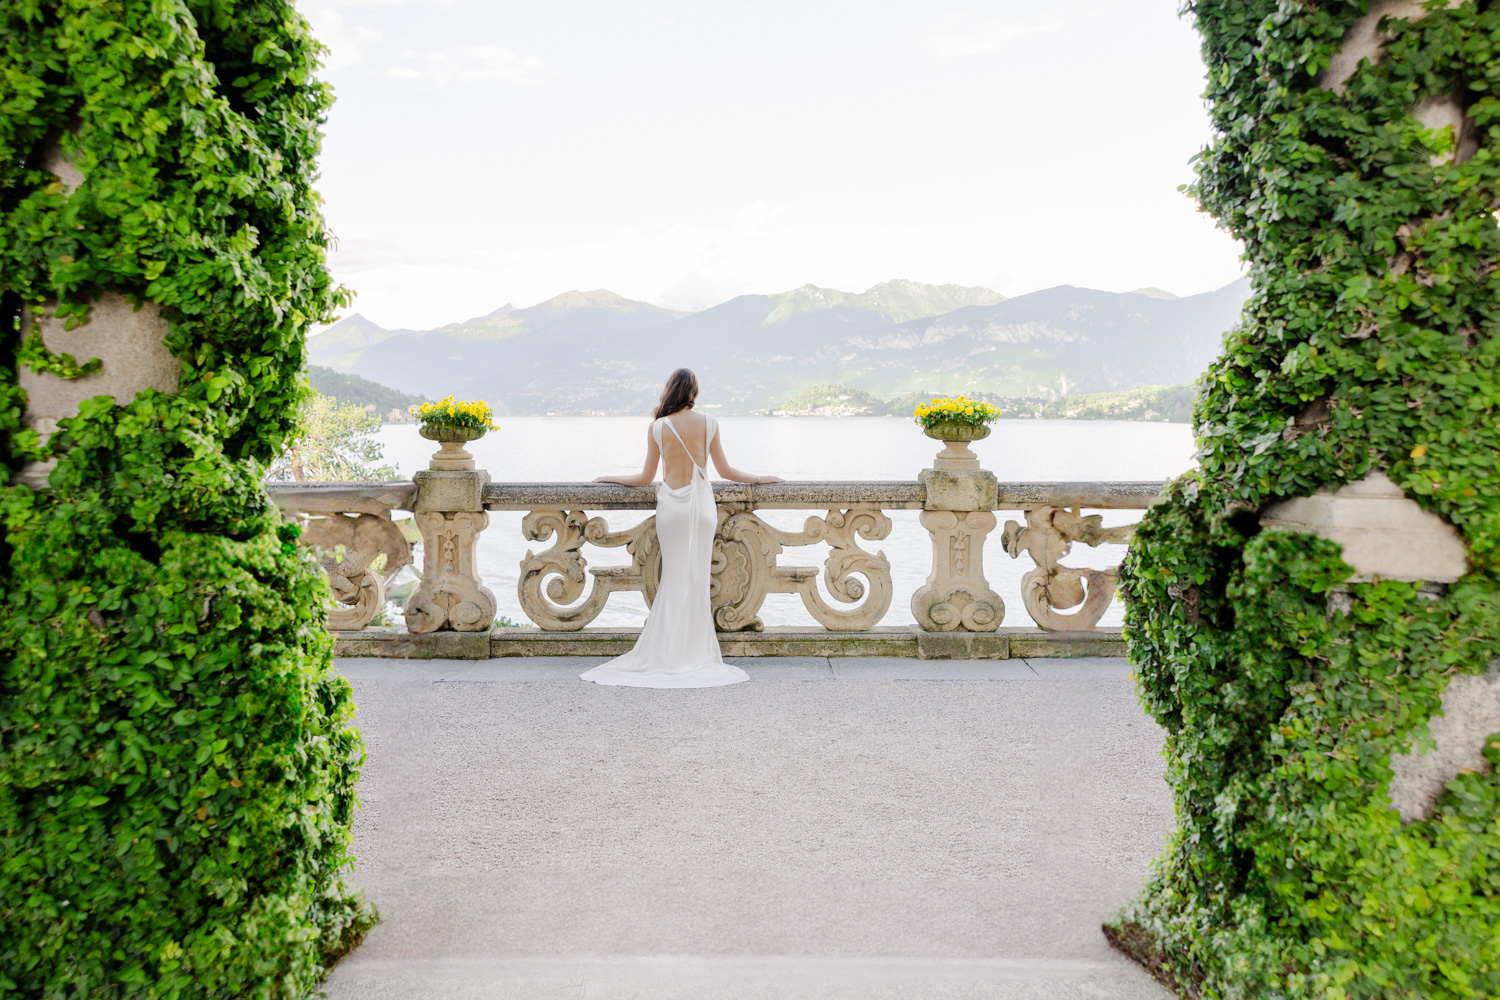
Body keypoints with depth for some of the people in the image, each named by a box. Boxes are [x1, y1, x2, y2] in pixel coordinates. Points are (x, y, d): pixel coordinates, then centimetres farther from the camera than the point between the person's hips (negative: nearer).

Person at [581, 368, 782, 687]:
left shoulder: (658, 427, 0)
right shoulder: (708, 423, 1)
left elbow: (645, 478, 5)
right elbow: (725, 471, 7)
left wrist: (611, 478, 21)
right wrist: (760, 479, 23)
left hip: (670, 504, 0)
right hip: (701, 503, 0)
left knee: (674, 579, 6)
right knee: (696, 580, 3)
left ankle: (667, 654, 8)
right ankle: (693, 655, 6)